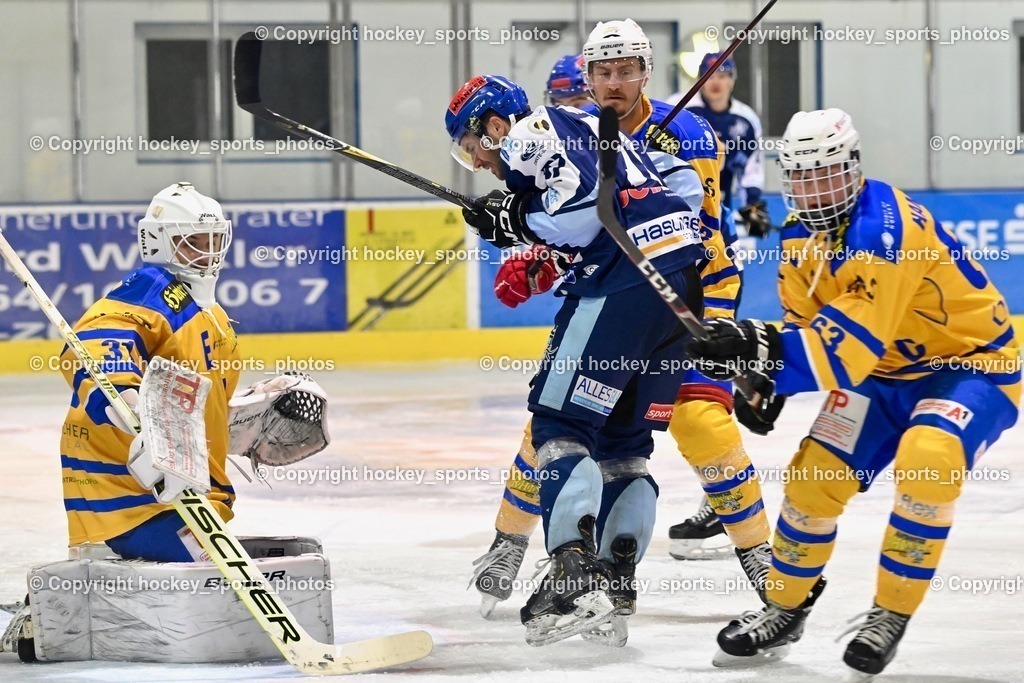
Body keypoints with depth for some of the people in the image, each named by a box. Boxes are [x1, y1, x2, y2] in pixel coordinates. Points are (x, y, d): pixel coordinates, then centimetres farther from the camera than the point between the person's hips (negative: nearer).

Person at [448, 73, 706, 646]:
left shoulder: (527, 132, 0)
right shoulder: (585, 128, 29)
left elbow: (584, 202, -15)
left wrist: (516, 218, -2)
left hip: (630, 275, -9)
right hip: (686, 272, 9)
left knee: (562, 420, -7)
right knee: (624, 438, 15)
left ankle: (575, 574, -20)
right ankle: (616, 581, 12)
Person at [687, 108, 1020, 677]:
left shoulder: (883, 226, -30)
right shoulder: (799, 235, -2)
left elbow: (853, 339, -36)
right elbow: (804, 324, 6)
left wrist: (765, 349, -45)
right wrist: (765, 379, -14)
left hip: (974, 360, -8)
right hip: (888, 370, 8)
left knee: (927, 459, -32)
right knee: (815, 474, -2)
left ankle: (891, 614, -17)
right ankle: (785, 609, 20)